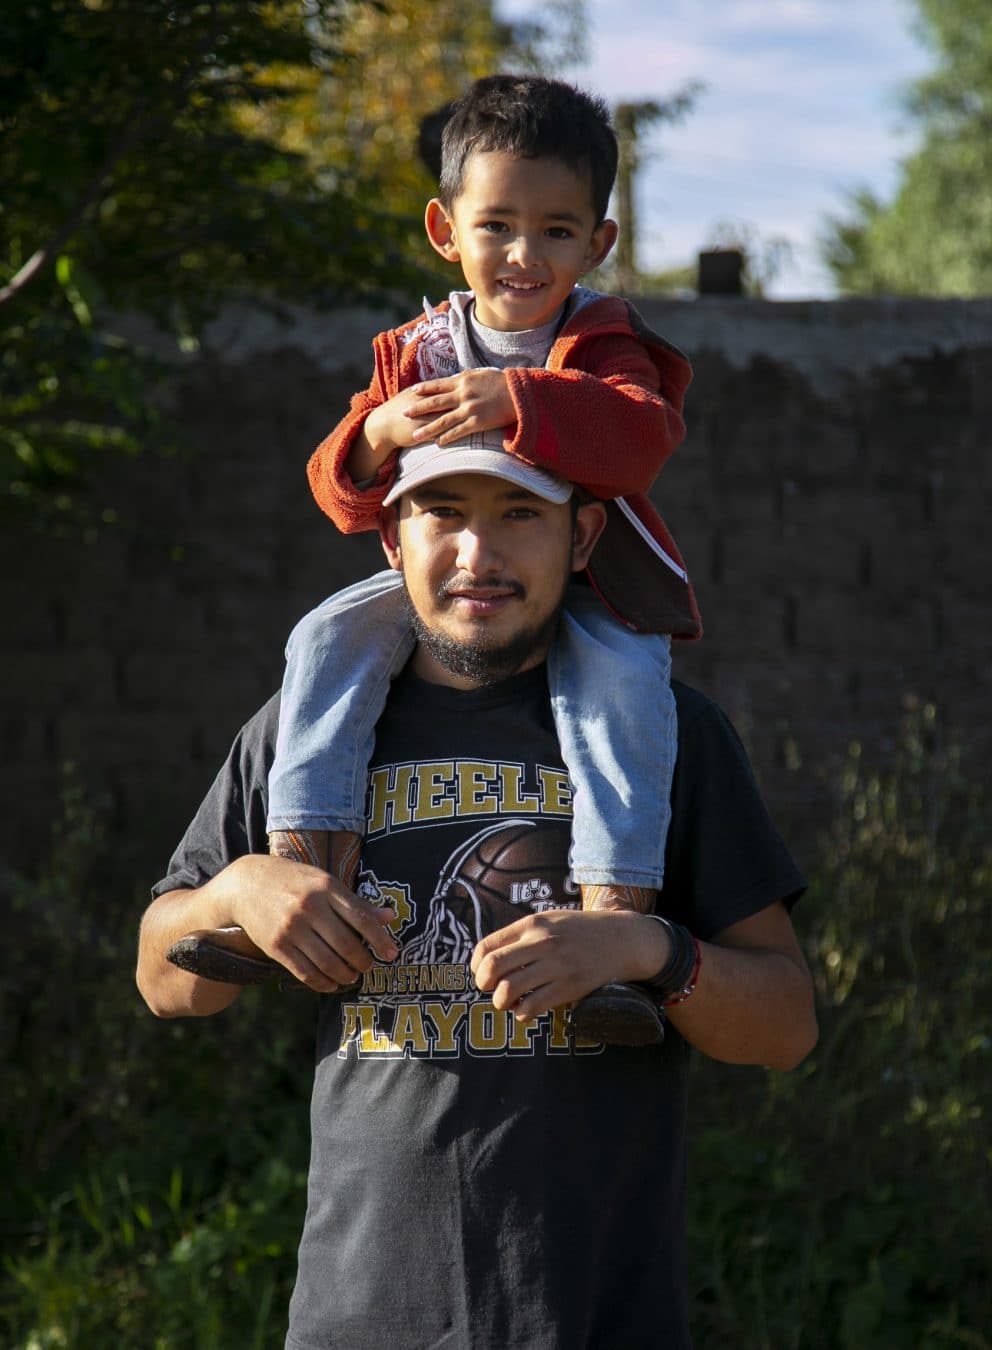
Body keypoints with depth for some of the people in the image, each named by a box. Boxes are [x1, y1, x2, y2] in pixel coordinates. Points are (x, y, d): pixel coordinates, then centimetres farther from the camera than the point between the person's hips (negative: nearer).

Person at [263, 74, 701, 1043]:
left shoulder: (605, 345, -3)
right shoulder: (414, 352, 7)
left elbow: (641, 435, -27)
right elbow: (344, 497, 3)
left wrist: (516, 401, -39)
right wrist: (377, 435, -21)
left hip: (584, 588, -4)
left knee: (619, 679, -34)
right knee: (330, 636, -18)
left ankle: (613, 917, -41)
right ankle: (297, 860, -20)